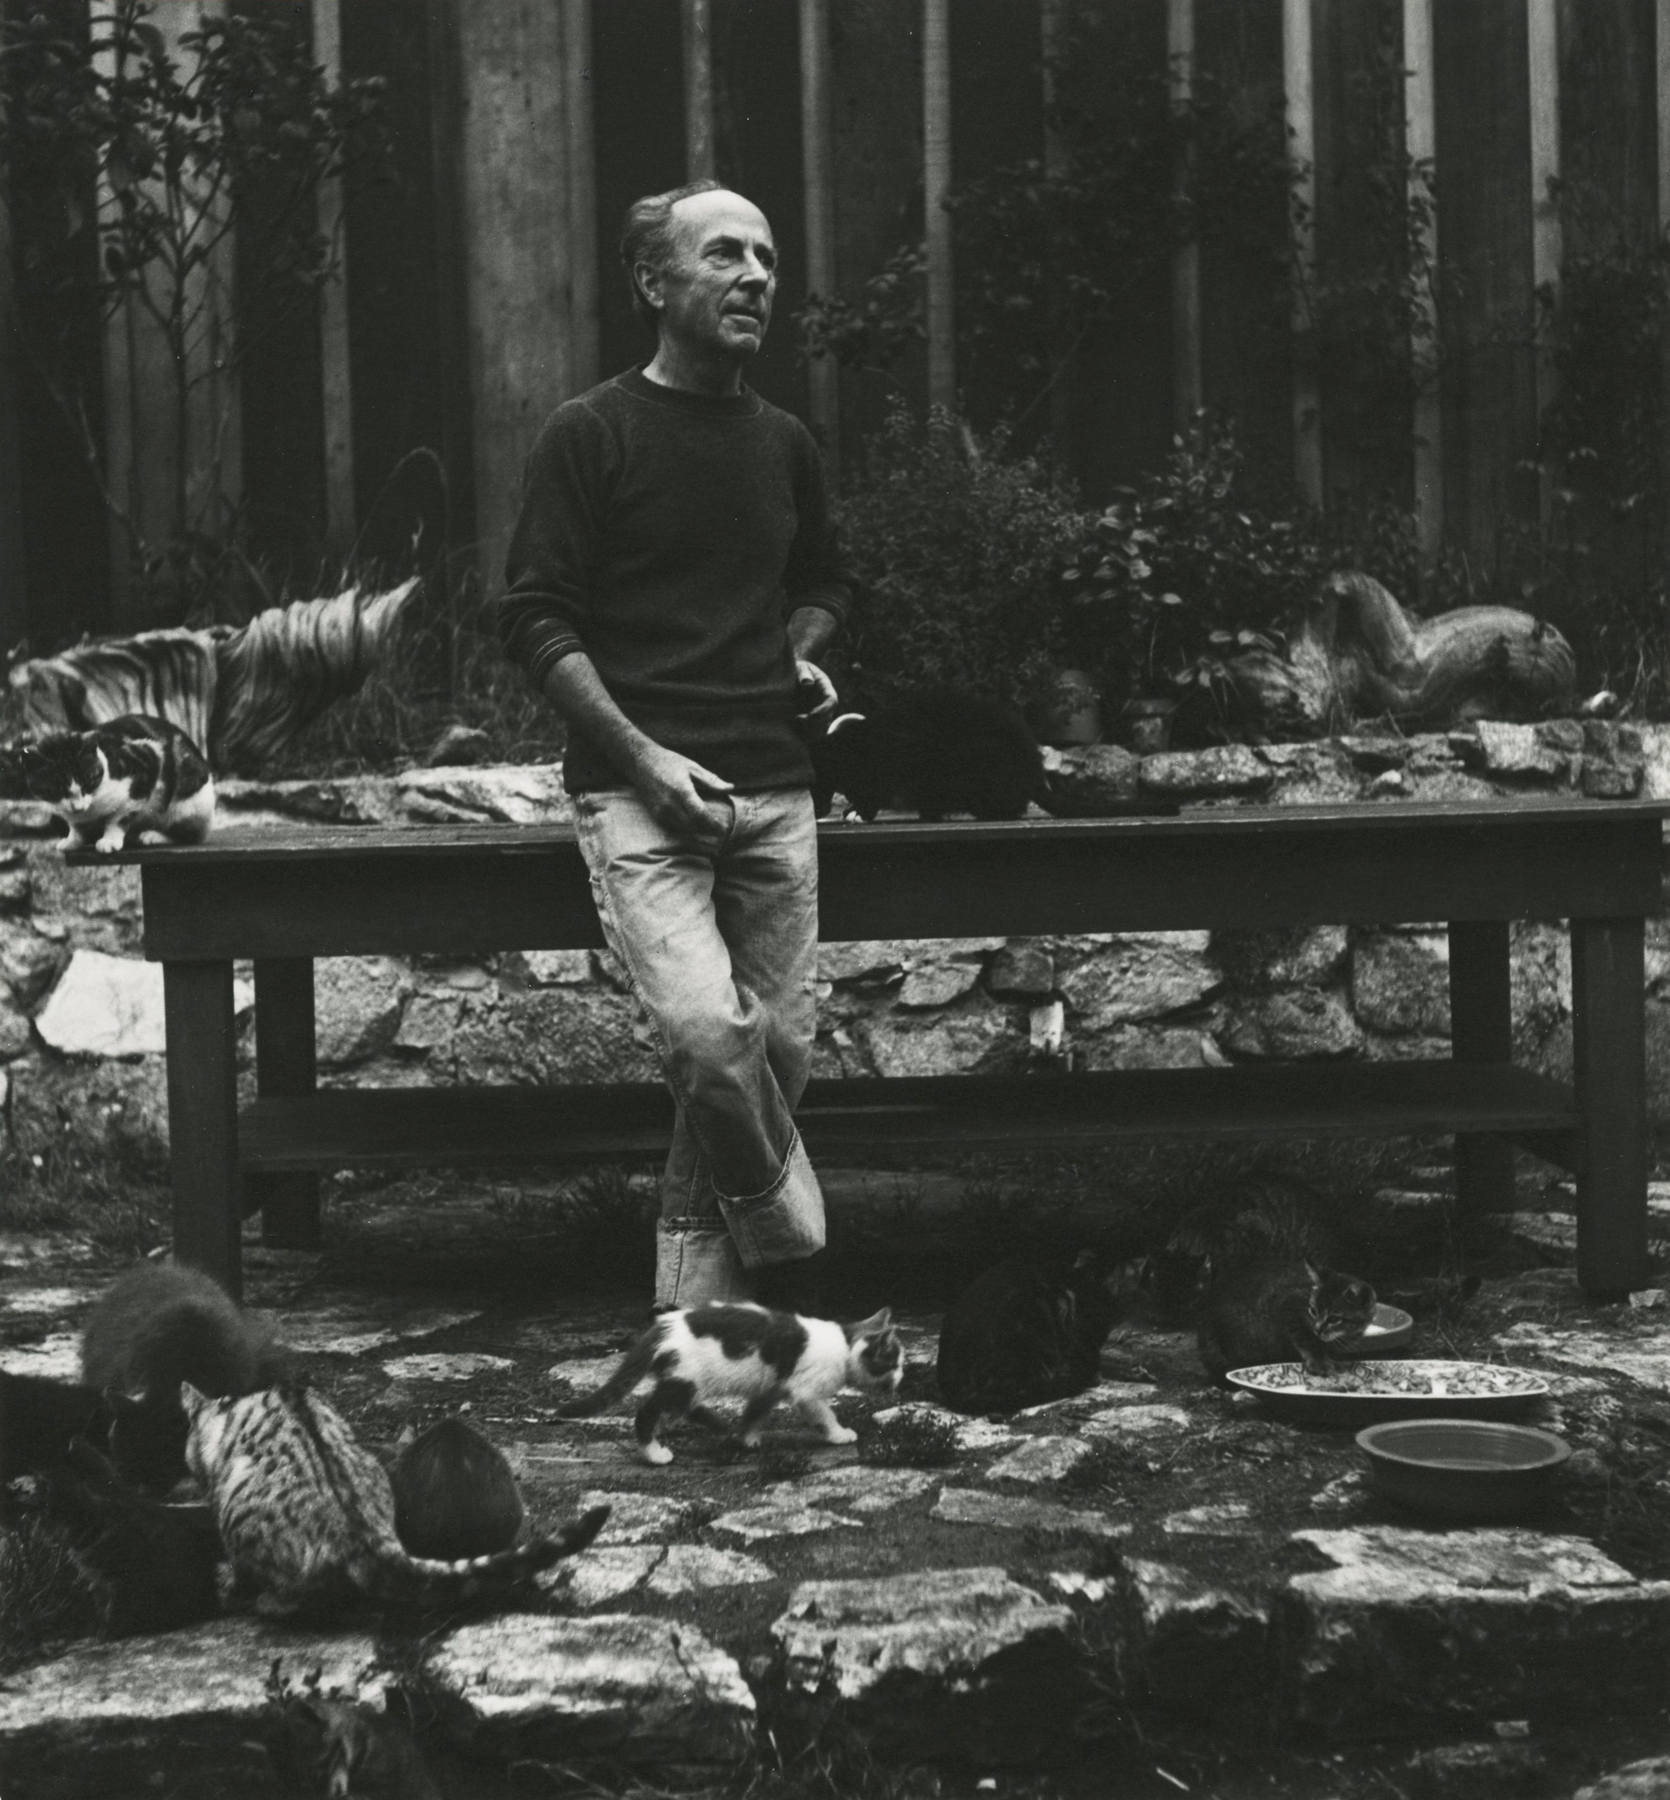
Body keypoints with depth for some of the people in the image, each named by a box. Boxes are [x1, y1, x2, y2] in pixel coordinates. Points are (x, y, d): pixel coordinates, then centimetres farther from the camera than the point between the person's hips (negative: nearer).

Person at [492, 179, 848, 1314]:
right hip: (639, 792, -5)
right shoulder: (592, 435, -2)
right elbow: (536, 618, -5)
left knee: (781, 1046, 1)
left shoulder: (785, 444, 15)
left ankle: (699, 1321, 14)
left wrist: (803, 654, 10)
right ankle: (794, 1255, 2)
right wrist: (645, 756, -14)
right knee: (708, 1029, -23)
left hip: (773, 789, 6)